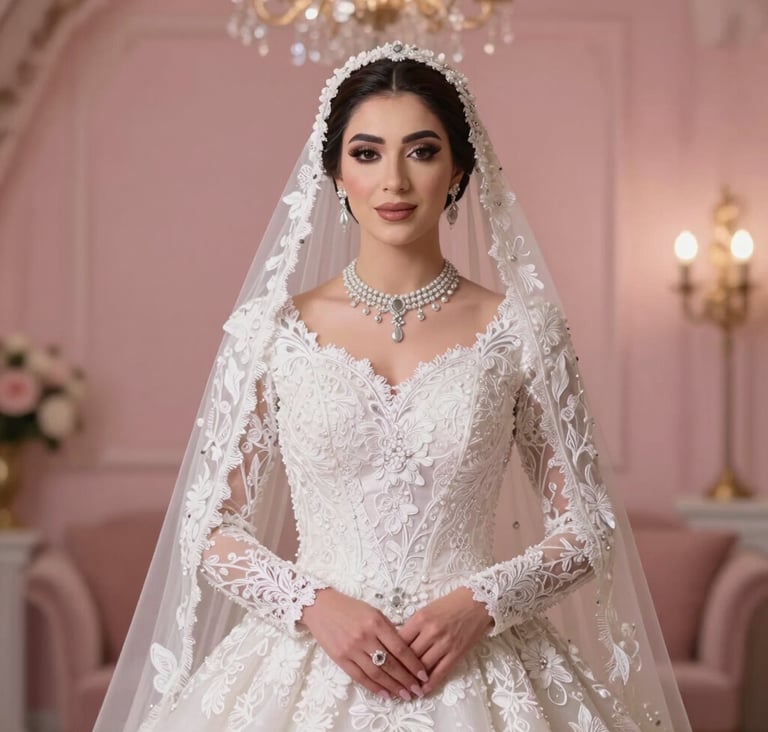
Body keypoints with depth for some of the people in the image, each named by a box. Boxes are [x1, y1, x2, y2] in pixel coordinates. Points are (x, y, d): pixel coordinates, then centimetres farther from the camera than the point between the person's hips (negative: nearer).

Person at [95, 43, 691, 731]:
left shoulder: (520, 330, -1)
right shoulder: (271, 330, 0)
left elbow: (587, 530, 2)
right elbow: (209, 528, 2)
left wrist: (480, 602, -13)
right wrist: (313, 603, -13)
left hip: (477, 669, 0)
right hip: (308, 662, 0)